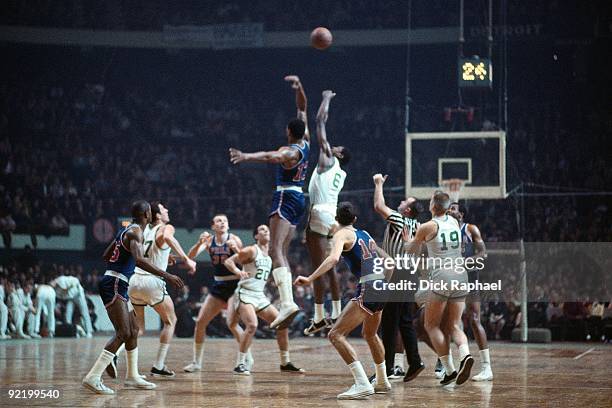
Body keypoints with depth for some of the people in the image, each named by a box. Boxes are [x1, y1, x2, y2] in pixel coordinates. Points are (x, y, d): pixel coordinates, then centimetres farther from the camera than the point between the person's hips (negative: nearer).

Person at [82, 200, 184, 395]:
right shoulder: (135, 231, -11)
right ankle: (93, 377, -20)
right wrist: (166, 275, -29)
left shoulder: (126, 230, 17)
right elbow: (139, 259, -28)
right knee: (123, 333, -14)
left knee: (133, 329, 16)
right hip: (114, 285, -10)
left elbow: (106, 256, 27)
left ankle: (132, 376, 23)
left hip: (115, 285, 10)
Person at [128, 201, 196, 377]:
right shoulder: (166, 228, -1)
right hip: (152, 281, -6)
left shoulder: (145, 229, 18)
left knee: (138, 328, 17)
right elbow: (167, 237, -24)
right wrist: (186, 259, -25)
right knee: (170, 321, 14)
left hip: (134, 279, 6)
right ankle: (159, 366, 7)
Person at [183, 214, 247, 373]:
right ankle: (196, 362, 14)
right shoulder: (209, 240, 0)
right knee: (200, 321, 3)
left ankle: (247, 358, -5)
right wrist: (199, 243, -30)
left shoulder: (234, 239, -11)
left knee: (232, 323, -20)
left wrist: (236, 249, -34)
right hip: (218, 286, 5)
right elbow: (190, 256, -11)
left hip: (235, 286, -5)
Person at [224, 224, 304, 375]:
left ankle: (285, 363, 13)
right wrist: (237, 271, -30)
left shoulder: (269, 256, 14)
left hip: (260, 296, 8)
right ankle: (240, 364, -21)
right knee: (252, 325, -28)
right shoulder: (251, 250, -8)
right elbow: (228, 261, -13)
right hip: (245, 294, -8)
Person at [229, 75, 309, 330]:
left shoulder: (290, 152, -14)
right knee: (282, 253, 9)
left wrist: (246, 157, -50)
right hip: (299, 198, 9)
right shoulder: (306, 143, 9)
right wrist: (299, 87, 16)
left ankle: (287, 302, -37)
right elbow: (302, 108, 21)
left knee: (275, 250, -20)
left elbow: (270, 157, -38)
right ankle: (287, 304, 3)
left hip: (286, 197, -9)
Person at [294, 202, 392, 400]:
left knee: (336, 335, -9)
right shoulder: (365, 234, 21)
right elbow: (387, 259, 31)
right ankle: (382, 381, 42)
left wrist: (310, 278, -28)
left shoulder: (341, 235, -1)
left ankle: (362, 384, -18)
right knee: (370, 334, 31)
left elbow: (333, 258, -22)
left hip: (368, 287, -8)